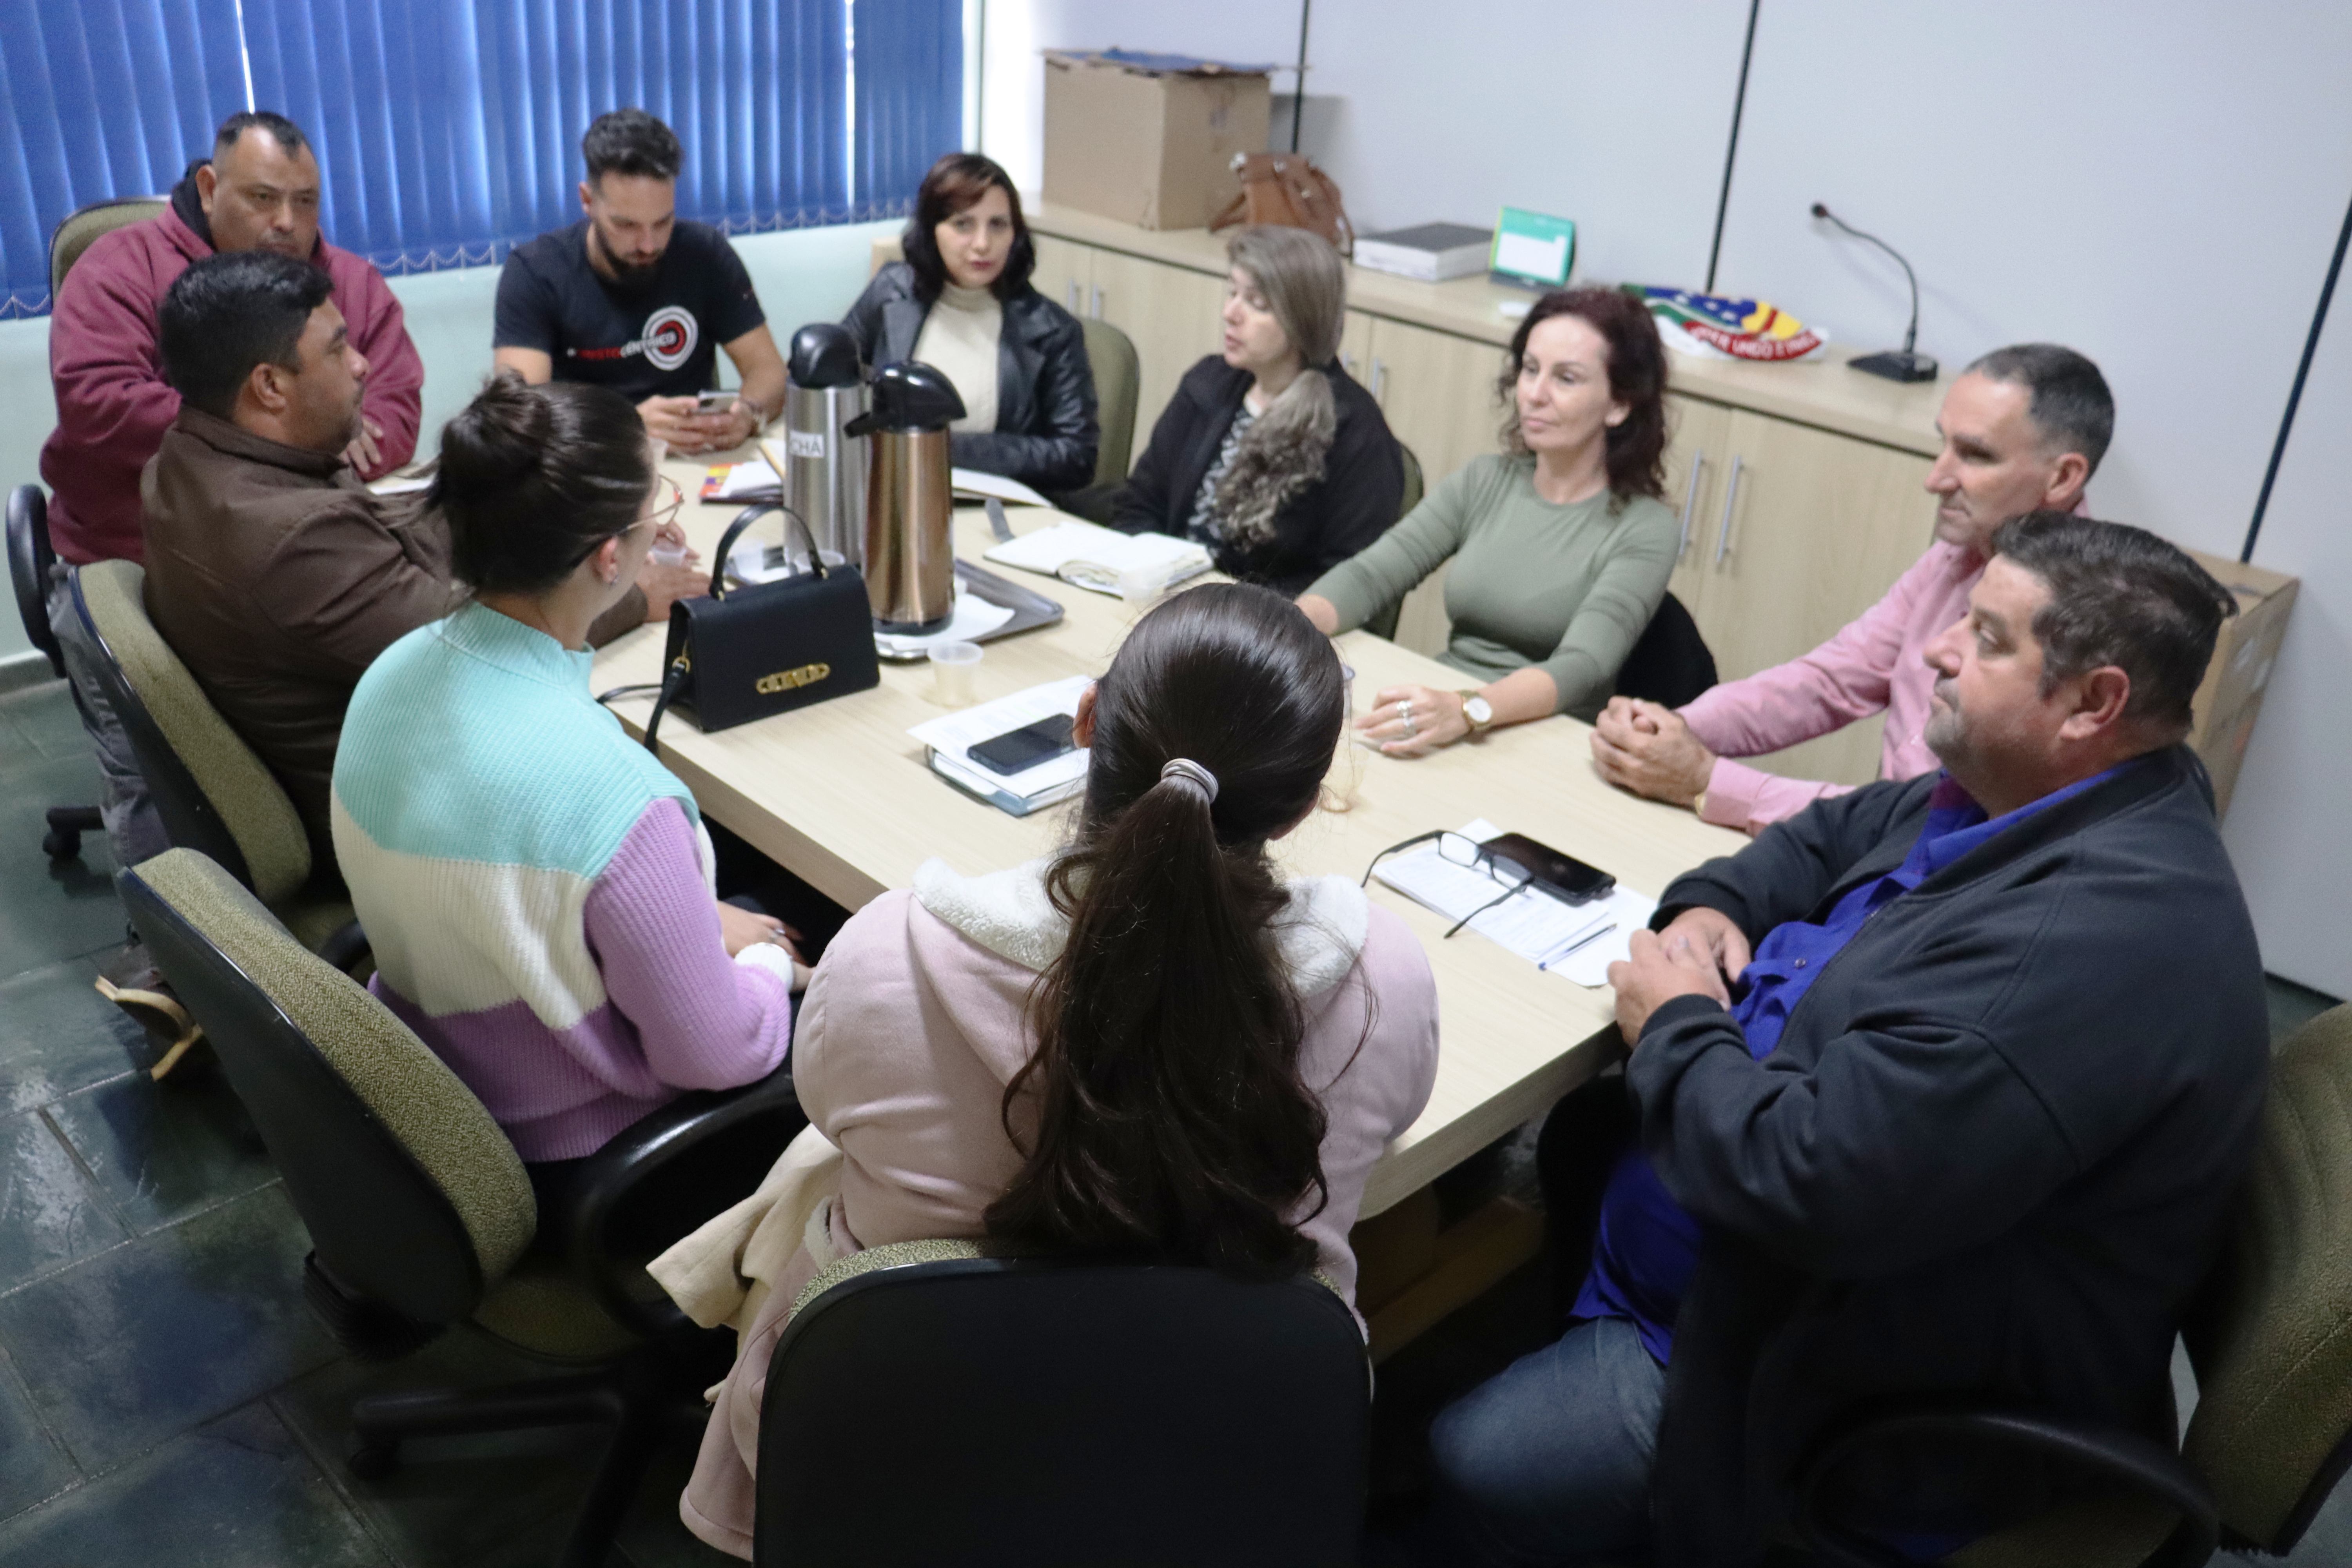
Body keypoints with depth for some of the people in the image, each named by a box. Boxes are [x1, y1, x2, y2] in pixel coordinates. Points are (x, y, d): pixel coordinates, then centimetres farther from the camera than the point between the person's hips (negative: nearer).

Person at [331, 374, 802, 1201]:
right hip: (562, 1157, -7)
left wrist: (694, 928, 8)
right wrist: (769, 960, -3)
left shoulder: (394, 670, -10)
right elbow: (715, 1055, -24)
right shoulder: (610, 791, -36)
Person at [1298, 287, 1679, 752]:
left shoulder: (1644, 531, -5)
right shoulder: (1485, 483, 10)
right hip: (1432, 727, 5)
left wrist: (1467, 709, -39)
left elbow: (1580, 668, -20)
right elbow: (1368, 576, 3)